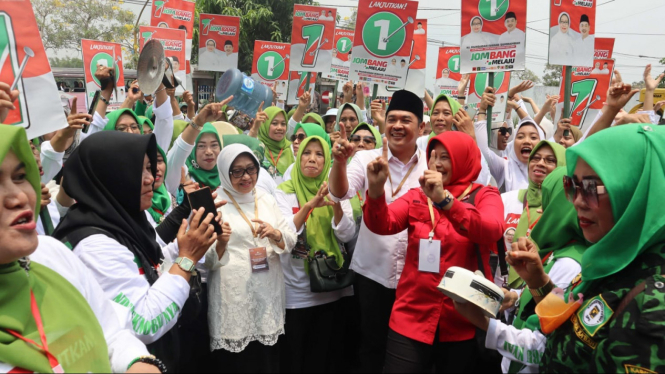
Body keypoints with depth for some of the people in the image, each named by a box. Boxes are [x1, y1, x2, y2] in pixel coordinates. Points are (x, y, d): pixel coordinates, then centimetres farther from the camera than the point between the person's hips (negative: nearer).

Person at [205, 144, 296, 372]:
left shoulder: (266, 200, 9)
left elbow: (291, 242, 8)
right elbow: (208, 260, -8)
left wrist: (275, 234, -13)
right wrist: (220, 244, -28)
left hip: (268, 296, 4)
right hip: (233, 301, -4)